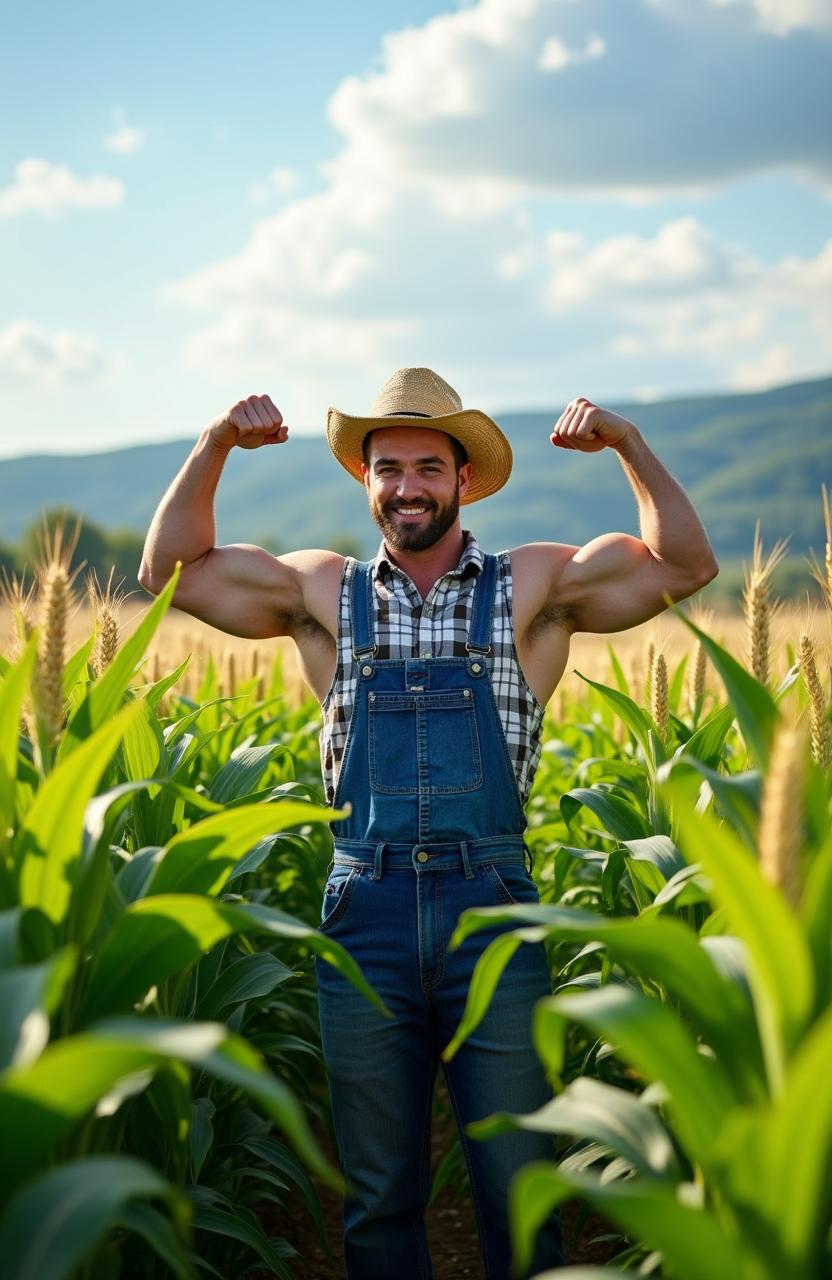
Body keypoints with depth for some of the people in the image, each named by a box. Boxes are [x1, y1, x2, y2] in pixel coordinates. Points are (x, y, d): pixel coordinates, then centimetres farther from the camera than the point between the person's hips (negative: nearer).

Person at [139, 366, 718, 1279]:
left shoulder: (532, 587, 7)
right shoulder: (325, 593, 10)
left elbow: (685, 566, 4)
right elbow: (170, 572, 12)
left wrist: (628, 444, -6)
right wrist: (214, 447, 1)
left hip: (492, 910, -1)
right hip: (365, 913, 1)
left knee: (518, 1187, 5)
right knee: (377, 1191, 11)